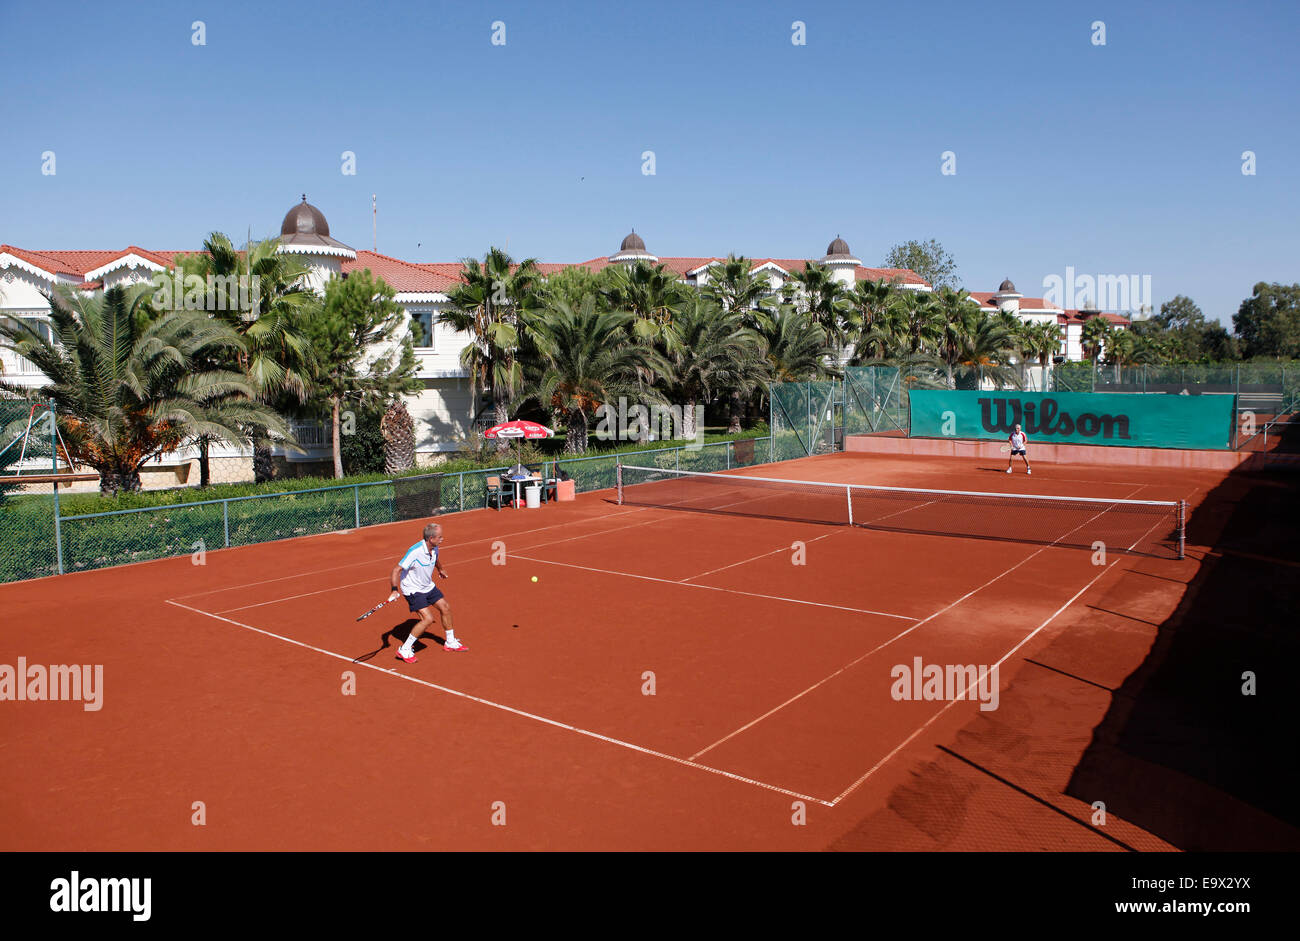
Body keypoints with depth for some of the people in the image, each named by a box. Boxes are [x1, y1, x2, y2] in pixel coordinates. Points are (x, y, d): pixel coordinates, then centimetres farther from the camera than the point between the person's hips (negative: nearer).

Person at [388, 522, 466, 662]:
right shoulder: (415, 552, -31)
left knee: (446, 608, 13)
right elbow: (396, 570, -29)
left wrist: (440, 569, 39)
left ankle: (450, 642, 34)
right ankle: (404, 650, -4)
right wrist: (395, 590, -41)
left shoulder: (434, 548, -6)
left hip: (428, 586, 9)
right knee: (428, 619, -18)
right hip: (413, 590, -8)